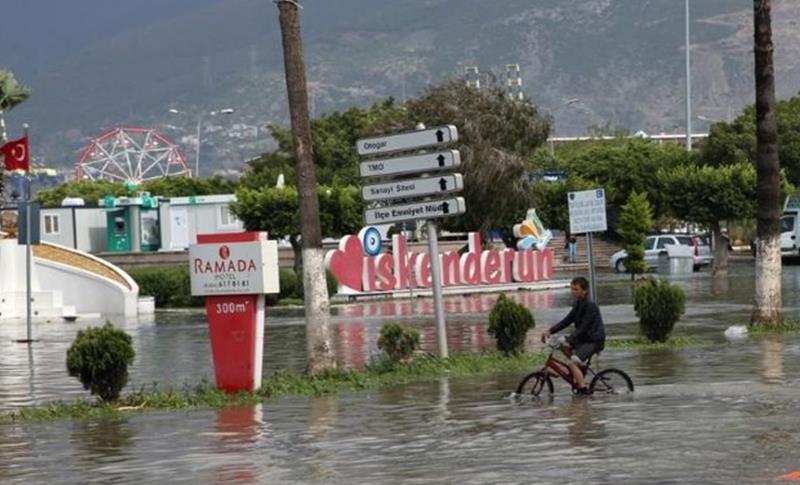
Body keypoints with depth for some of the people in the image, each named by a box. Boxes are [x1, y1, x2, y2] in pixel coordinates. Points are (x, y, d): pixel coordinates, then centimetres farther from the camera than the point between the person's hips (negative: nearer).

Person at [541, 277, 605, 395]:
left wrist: (569, 341, -34)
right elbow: (567, 320, 9)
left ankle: (583, 389, -16)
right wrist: (550, 331, -1)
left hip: (594, 340, -9)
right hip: (584, 338, 9)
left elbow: (582, 327, -26)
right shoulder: (578, 304, 9)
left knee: (572, 363, -20)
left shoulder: (590, 306, -19)